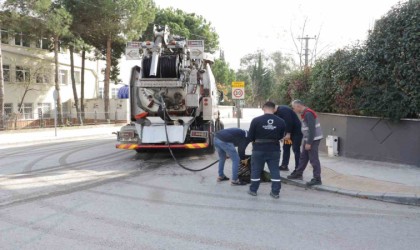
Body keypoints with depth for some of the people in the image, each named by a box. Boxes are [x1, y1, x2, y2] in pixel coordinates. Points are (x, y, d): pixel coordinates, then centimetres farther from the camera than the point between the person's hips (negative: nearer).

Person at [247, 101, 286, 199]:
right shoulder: (281, 121, -5)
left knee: (256, 170, 12)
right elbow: (281, 136, 6)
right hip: (274, 149, 2)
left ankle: (253, 190, 21)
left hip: (259, 149, -1)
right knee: (275, 170, 11)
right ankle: (275, 192, 14)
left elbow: (250, 137, -5)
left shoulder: (256, 120, -12)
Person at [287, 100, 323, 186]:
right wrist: (306, 141, 18)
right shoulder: (305, 113, 12)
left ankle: (317, 179, 2)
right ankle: (298, 174, 29)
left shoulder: (308, 114, -20)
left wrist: (309, 143, -23)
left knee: (314, 159, -5)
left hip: (313, 139, -10)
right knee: (303, 157, 17)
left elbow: (312, 129, -24)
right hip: (308, 139, 10)